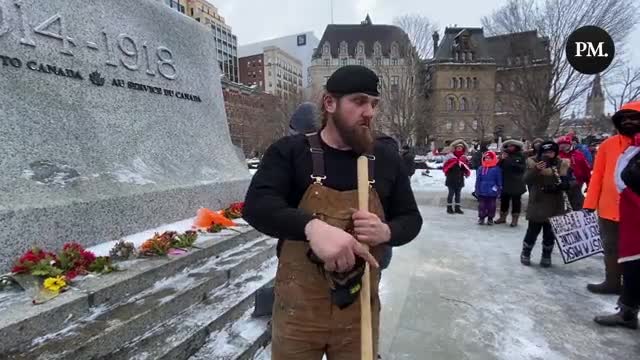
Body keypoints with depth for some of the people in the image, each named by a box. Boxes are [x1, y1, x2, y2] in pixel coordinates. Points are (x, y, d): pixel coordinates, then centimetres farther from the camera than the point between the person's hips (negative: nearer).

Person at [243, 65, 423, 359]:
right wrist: (312, 226, -38)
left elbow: (411, 219, 8)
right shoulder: (289, 151, -8)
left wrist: (386, 231, -16)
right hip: (298, 309, -1)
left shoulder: (387, 159, 1)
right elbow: (256, 206, -20)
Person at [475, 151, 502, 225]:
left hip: (492, 192, -2)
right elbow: (478, 180, 4)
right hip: (482, 192, 2)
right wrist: (477, 190, 3)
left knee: (491, 205, 9)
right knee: (482, 205, 10)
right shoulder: (480, 169, 0)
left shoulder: (496, 169, -7)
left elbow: (499, 181, -3)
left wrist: (499, 191, -3)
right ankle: (481, 217, 23)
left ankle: (490, 218, 23)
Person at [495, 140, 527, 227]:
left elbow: (523, 168, -8)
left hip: (516, 183, -3)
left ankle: (515, 219, 10)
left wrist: (513, 164, -18)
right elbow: (498, 166, 5)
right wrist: (502, 159, -10)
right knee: (504, 199, 10)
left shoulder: (521, 156, -1)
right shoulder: (505, 155, 8)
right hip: (505, 182, 3)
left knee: (516, 201, 3)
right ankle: (503, 217, 22)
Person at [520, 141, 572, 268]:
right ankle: (525, 253, 21)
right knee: (533, 230, 2)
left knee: (550, 233, 9)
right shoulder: (533, 162, -3)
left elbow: (567, 183, 2)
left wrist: (556, 187, -18)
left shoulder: (562, 164, 3)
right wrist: (536, 170, -29)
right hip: (537, 203, -2)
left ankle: (546, 256, 25)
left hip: (555, 205, 2)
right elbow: (526, 179, -13)